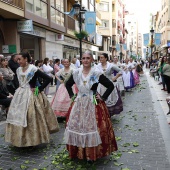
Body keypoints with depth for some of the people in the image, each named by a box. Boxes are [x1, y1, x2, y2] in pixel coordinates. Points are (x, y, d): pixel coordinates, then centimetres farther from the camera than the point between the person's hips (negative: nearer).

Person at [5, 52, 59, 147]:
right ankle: (21, 139, 24)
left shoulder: (33, 69, -14)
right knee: (18, 117, 10)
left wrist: (39, 89, -15)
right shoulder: (19, 70, 6)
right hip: (20, 95, 7)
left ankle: (32, 140, 15)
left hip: (31, 96, -7)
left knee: (31, 118, -1)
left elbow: (48, 78, -18)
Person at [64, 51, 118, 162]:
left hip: (93, 104, -4)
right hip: (79, 104, 4)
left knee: (92, 127, -3)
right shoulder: (76, 72, 3)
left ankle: (92, 154, 13)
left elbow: (111, 86, -6)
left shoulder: (96, 73, -9)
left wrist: (103, 98, -7)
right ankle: (78, 152, 24)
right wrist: (72, 95, 11)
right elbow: (68, 84, 20)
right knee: (76, 127, 6)